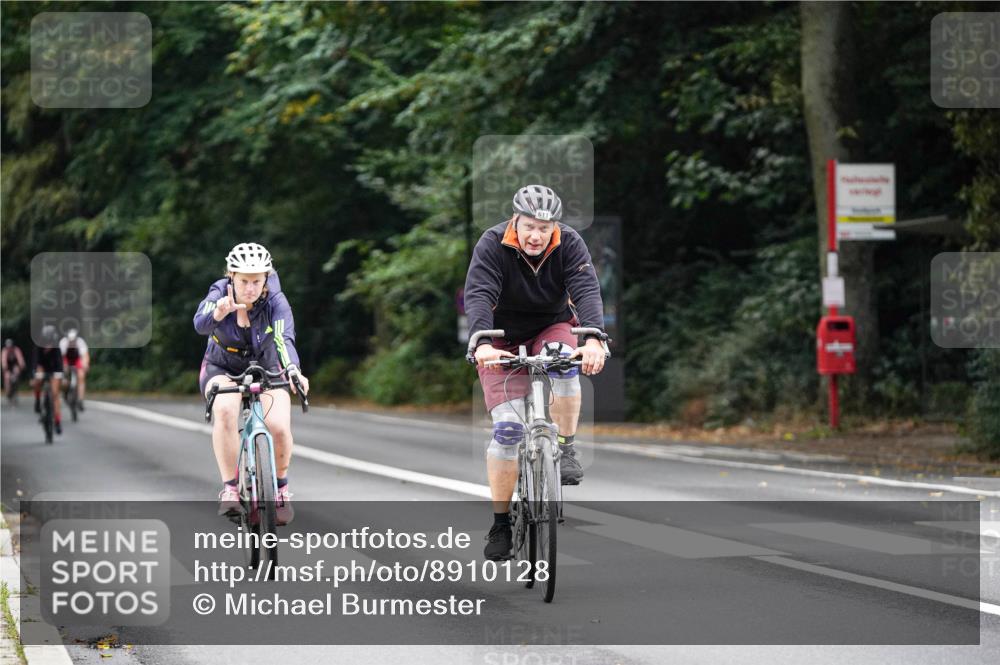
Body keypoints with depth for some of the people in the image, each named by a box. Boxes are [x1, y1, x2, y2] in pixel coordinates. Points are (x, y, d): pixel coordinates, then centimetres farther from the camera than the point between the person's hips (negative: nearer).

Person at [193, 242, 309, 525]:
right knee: (225, 410, -34)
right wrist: (219, 313, -67)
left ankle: (280, 485, 5)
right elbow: (201, 324, -44)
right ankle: (229, 488, -24)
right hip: (222, 369, -1)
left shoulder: (276, 302, -24)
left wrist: (293, 371, -61)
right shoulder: (219, 295, -23)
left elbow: (284, 340, -40)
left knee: (279, 427, -24)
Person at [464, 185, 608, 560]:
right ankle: (501, 523, -3)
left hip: (551, 328, 1)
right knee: (507, 427, -15)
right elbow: (478, 296, -32)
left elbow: (587, 290, -28)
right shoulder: (492, 246, -20)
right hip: (503, 340, -1)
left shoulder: (570, 245, -15)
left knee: (565, 362, -36)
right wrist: (482, 344, -50)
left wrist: (594, 338, -47)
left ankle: (565, 451, -20)